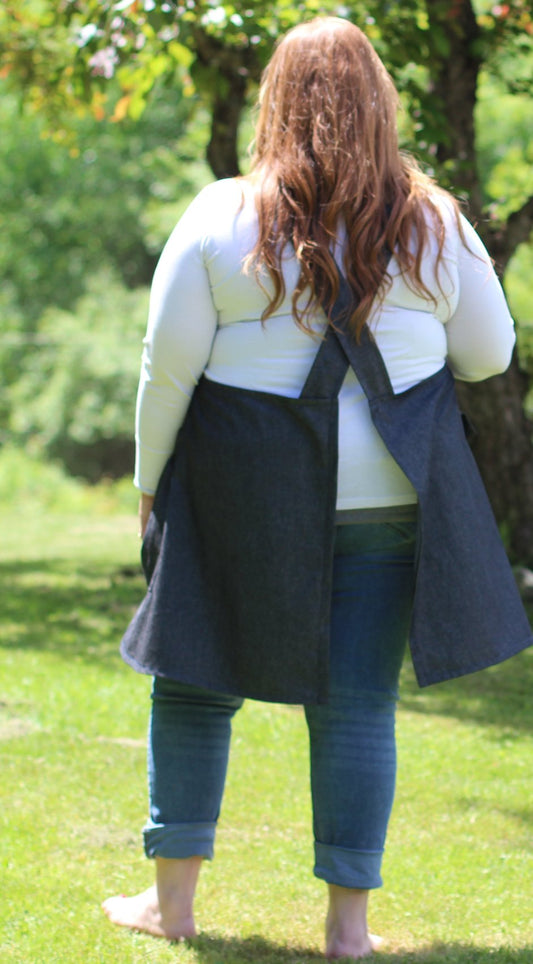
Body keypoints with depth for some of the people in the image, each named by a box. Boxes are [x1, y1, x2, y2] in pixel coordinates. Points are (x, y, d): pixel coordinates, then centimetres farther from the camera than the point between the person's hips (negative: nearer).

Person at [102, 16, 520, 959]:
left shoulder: (223, 218, -8)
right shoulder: (433, 221, -3)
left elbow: (169, 362, -8)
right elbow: (487, 351, 5)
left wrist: (151, 478, 4)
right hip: (384, 495, 1)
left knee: (194, 685, 14)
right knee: (357, 706, 6)